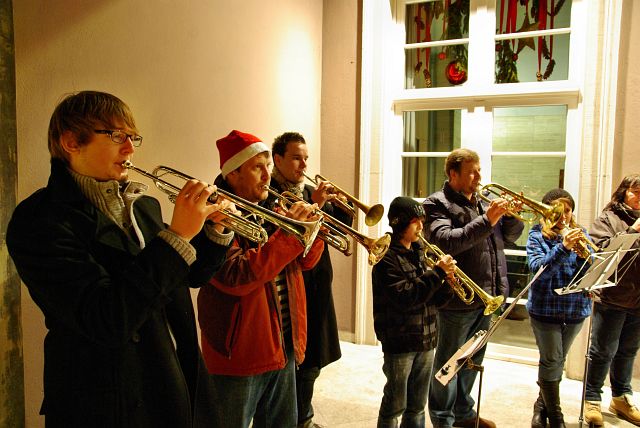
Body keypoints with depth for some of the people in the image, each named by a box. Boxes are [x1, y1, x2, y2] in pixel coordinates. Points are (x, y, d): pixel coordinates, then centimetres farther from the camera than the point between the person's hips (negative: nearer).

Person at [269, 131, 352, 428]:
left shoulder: (312, 192, 13)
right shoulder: (267, 194, -9)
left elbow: (342, 227, 10)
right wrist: (312, 206, -25)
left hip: (317, 288, 7)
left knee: (311, 363, 18)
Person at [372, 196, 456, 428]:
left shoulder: (419, 253, 10)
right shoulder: (387, 257, -13)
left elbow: (432, 300, 10)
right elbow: (404, 298, -24)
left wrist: (448, 283, -9)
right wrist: (437, 272, -21)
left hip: (426, 340, 7)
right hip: (400, 342, -7)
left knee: (417, 407, 18)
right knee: (394, 407, 7)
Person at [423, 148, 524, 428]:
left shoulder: (482, 203, 12)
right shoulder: (437, 204, -10)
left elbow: (510, 236, 16)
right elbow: (446, 242, -26)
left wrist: (511, 214, -3)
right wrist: (486, 220, -27)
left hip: (486, 297, 8)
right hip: (458, 299, -8)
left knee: (472, 360, 21)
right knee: (448, 362, 7)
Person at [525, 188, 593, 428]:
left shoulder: (579, 234, 5)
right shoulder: (537, 234, -4)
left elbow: (590, 272, -2)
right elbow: (536, 268, -17)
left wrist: (583, 253, -22)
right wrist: (563, 247, -27)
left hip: (576, 308, 4)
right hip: (546, 307, -4)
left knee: (557, 361, 15)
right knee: (552, 361, -1)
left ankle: (542, 406, 33)